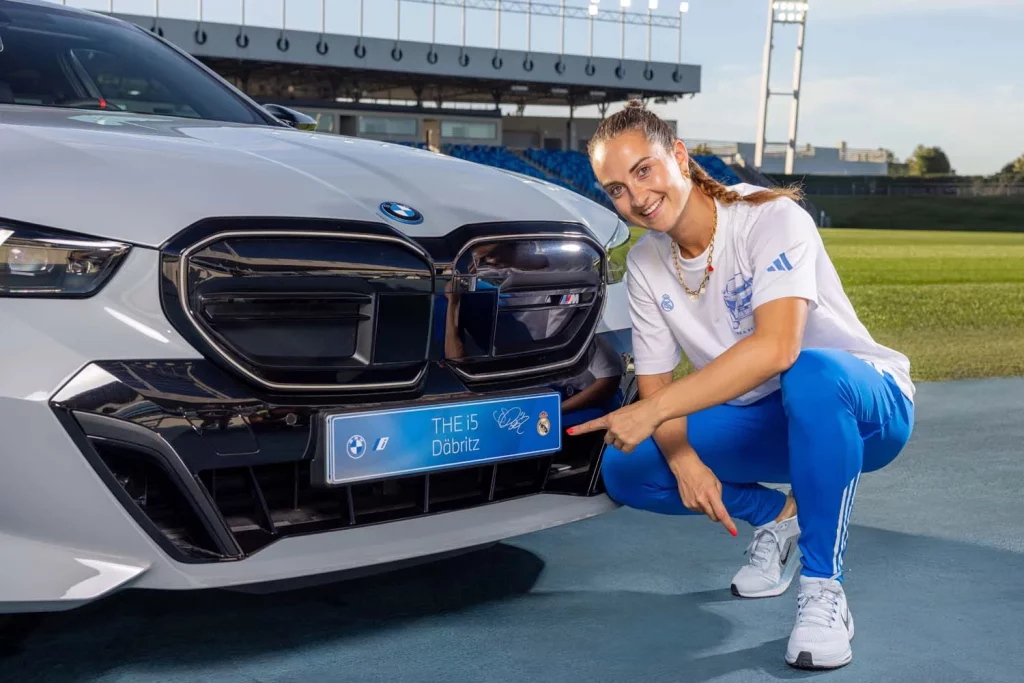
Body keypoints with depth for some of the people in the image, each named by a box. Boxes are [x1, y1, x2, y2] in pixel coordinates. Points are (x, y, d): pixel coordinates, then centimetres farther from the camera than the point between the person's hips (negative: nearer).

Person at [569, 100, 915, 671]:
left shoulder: (771, 218, -23)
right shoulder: (645, 264, -3)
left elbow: (776, 347, -37)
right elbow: (654, 382, 0)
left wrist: (653, 410, -38)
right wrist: (682, 457, -21)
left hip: (864, 405, -6)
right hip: (764, 421, 6)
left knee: (811, 373, -42)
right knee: (625, 470, -12)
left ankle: (824, 591, -27)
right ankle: (779, 516, 9)